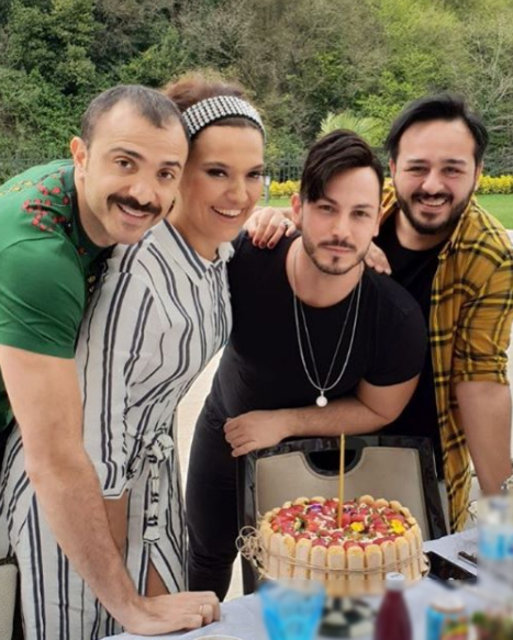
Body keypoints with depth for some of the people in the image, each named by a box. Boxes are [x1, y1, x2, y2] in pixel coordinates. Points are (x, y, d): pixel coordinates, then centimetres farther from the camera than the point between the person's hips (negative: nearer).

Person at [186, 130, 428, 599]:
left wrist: (286, 422, -21)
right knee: (209, 560, 26)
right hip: (226, 432, 1)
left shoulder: (398, 320, -33)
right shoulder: (241, 261, -34)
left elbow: (378, 411, -15)